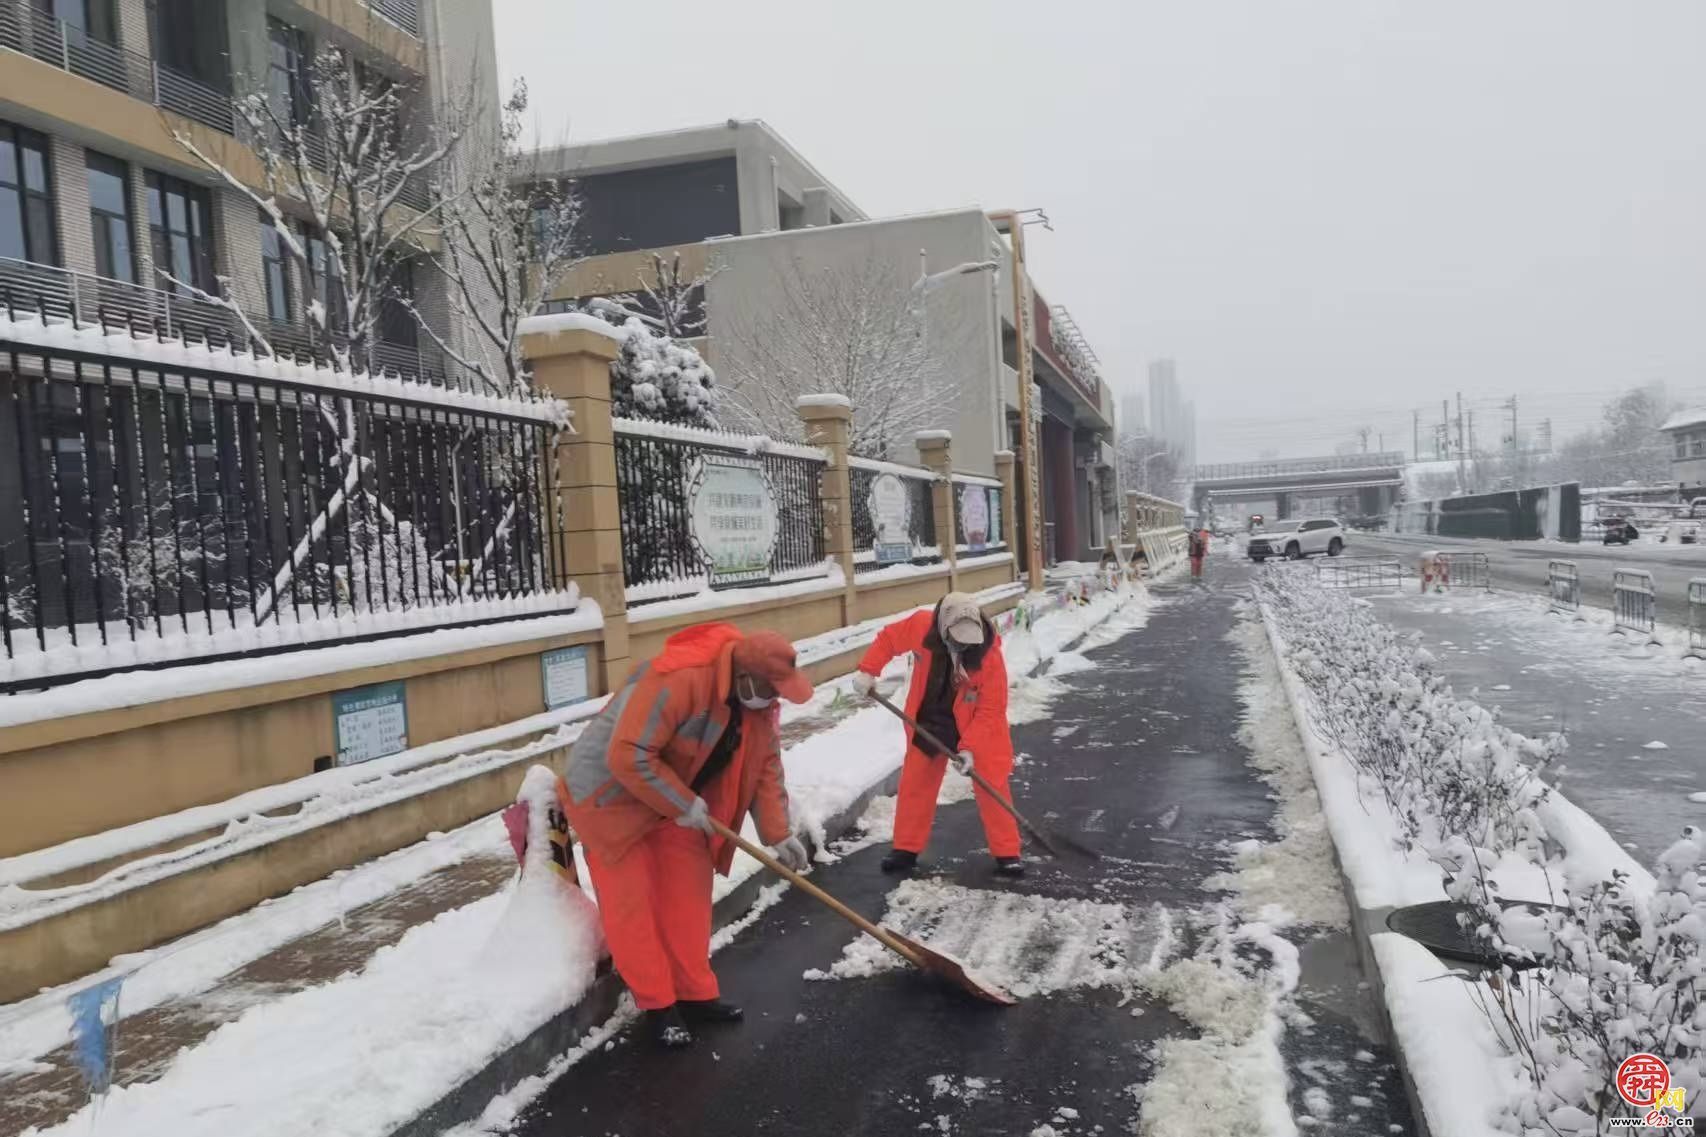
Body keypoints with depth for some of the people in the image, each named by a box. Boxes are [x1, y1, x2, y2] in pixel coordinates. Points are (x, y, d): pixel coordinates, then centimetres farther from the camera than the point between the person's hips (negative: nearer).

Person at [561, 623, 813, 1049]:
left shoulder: (756, 701, -8)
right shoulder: (677, 681, -36)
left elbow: (766, 766, 1)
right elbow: (628, 757, -36)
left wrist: (778, 833, -5)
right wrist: (686, 806, -27)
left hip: (677, 800, 8)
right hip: (611, 794, -8)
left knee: (688, 895, 9)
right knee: (631, 904, -2)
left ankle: (696, 994, 22)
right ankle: (658, 1006, 11)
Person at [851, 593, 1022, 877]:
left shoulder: (989, 654, -30)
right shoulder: (921, 626, -25)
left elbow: (991, 709, -22)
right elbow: (888, 638, -4)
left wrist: (969, 746, -27)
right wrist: (867, 671, -11)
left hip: (976, 726, -3)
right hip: (928, 721, 3)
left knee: (992, 786, -1)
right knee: (914, 783, 8)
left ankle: (1007, 853, 14)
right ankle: (906, 848, 23)